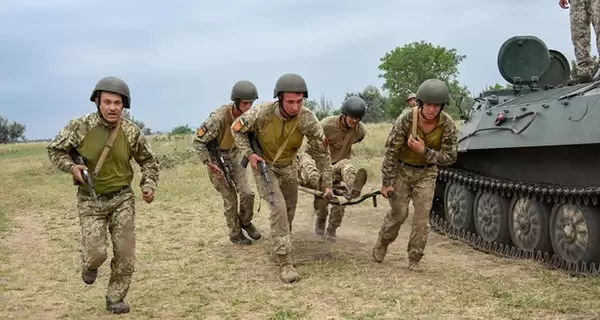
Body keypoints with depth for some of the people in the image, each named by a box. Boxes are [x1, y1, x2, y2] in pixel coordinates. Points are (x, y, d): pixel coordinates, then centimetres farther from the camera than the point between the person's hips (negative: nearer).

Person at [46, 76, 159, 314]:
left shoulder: (131, 131, -8)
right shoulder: (80, 126, -14)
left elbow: (148, 160, 6)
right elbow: (55, 150, 1)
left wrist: (150, 185, -8)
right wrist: (71, 167, -17)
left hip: (122, 198, 2)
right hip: (91, 200, -2)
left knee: (125, 254, 2)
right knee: (96, 254, -9)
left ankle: (115, 299, 22)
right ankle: (90, 264, 30)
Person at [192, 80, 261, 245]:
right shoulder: (218, 118, -31)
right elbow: (198, 141, -23)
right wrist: (209, 164, -24)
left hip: (234, 157, 5)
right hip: (216, 159, -5)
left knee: (247, 193, -4)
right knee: (230, 199, -1)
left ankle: (245, 222, 24)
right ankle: (235, 234, 18)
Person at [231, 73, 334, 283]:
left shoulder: (308, 119, -27)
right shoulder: (262, 113, -32)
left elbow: (322, 152, -14)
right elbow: (237, 128, -11)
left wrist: (327, 184, -10)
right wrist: (249, 154, -21)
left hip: (288, 165, 4)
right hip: (263, 164, -4)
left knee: (290, 210, 15)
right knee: (278, 208, -16)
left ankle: (279, 250, 40)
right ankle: (285, 262, -8)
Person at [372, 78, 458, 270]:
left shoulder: (448, 125, -20)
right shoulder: (406, 119, -25)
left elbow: (450, 157, -15)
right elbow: (391, 151, -18)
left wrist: (424, 151, -29)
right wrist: (386, 182, -17)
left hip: (426, 172, 1)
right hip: (402, 169, -1)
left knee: (422, 216, -4)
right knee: (398, 212, 4)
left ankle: (414, 259, 10)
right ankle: (382, 244, 31)